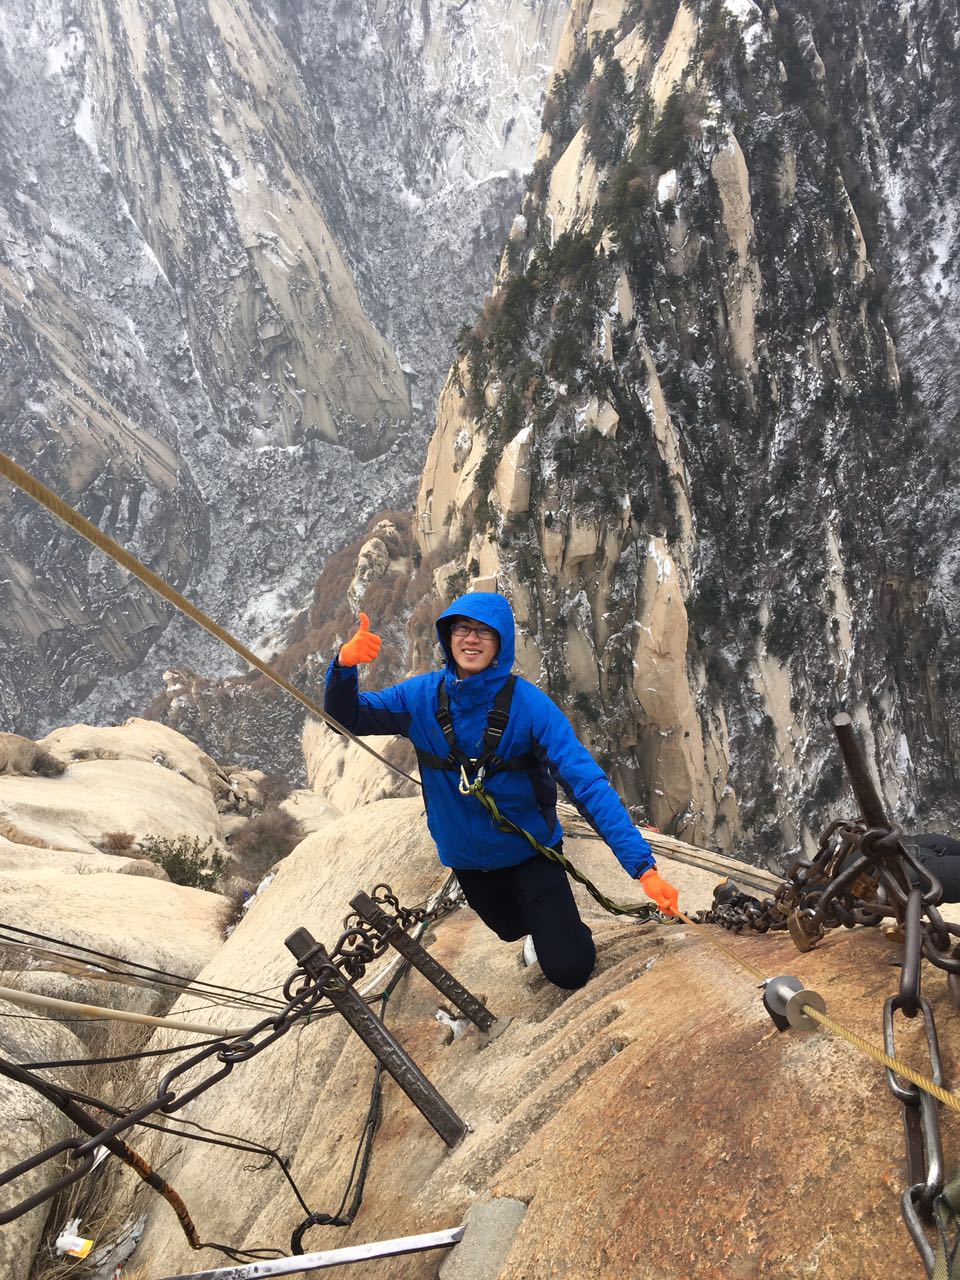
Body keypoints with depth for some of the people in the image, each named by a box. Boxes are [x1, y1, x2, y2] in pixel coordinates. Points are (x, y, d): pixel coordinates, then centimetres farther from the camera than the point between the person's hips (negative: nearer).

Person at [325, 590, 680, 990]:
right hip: (467, 858, 3)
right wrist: (346, 664, -36)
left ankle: (564, 925, 25)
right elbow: (347, 717, -13)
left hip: (531, 852, -3)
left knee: (568, 971, -7)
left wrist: (643, 865, -39)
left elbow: (587, 783, -31)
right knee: (514, 931, 26)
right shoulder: (423, 696, -15)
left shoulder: (529, 704, -26)